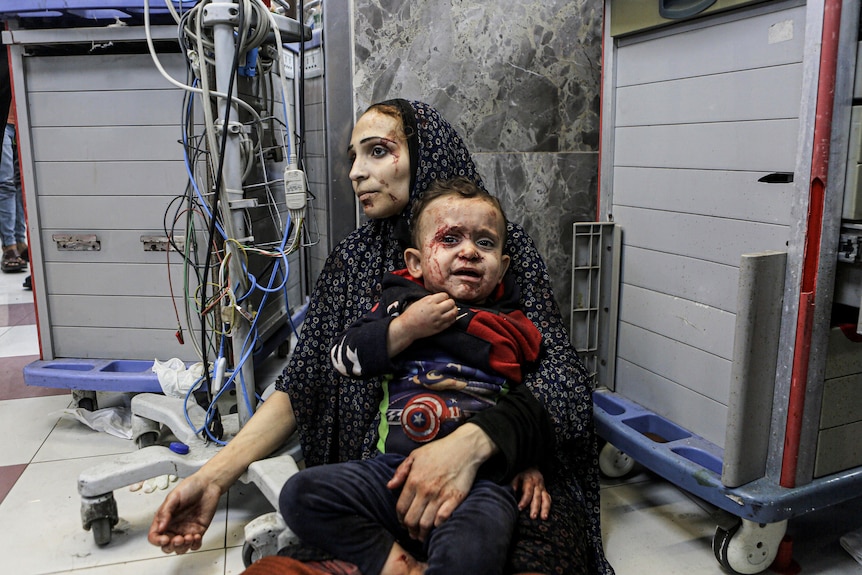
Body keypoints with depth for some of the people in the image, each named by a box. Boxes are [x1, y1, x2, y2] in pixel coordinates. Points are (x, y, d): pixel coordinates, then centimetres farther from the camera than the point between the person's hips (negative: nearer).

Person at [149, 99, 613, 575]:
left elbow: (563, 375, -13)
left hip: (495, 468, -1)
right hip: (379, 475, 2)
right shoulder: (352, 259, 8)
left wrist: (471, 441, -31)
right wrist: (214, 475, -5)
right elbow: (300, 386, 7)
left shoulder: (505, 245, -2)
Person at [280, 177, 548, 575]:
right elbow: (342, 359, 4)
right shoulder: (401, 302, 12)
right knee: (300, 494, -16)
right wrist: (405, 328, -7)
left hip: (483, 480, -2)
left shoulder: (513, 328, 11)